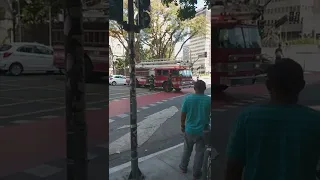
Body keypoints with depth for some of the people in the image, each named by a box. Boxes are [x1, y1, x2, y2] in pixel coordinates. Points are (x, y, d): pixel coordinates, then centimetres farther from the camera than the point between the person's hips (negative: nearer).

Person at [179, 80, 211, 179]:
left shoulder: (188, 98, -12)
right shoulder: (209, 100, -13)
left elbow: (183, 114, -5)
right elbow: (210, 115, 0)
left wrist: (182, 125, 10)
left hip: (189, 129, 1)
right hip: (202, 130, -1)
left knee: (187, 150, 22)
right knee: (199, 152, 13)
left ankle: (183, 167, 37)